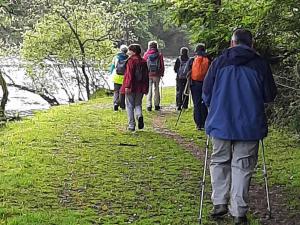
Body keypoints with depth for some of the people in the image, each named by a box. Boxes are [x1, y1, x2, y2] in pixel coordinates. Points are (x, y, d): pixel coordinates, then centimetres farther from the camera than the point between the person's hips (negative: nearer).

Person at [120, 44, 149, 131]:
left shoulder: (131, 61, -10)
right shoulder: (144, 61, 8)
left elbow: (129, 75, -16)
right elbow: (146, 76, 10)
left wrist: (127, 86, -17)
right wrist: (146, 88, 15)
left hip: (131, 88, -5)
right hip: (140, 88, 5)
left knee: (130, 106, 4)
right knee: (138, 104, 17)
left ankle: (131, 125, 3)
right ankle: (139, 115, -13)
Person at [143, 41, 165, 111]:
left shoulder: (146, 54, -2)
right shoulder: (159, 55, -2)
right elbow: (162, 65, 2)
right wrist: (162, 74, 13)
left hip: (148, 74, 0)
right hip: (157, 75, 0)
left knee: (149, 89, 4)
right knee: (156, 89, 10)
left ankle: (149, 105, -2)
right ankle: (157, 105, 12)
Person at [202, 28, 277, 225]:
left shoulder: (219, 62, 0)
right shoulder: (260, 64, -2)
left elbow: (206, 92, 5)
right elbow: (270, 96, 4)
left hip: (221, 122, 1)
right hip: (249, 125, 0)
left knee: (220, 162, 16)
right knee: (242, 166, 5)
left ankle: (220, 202, 8)